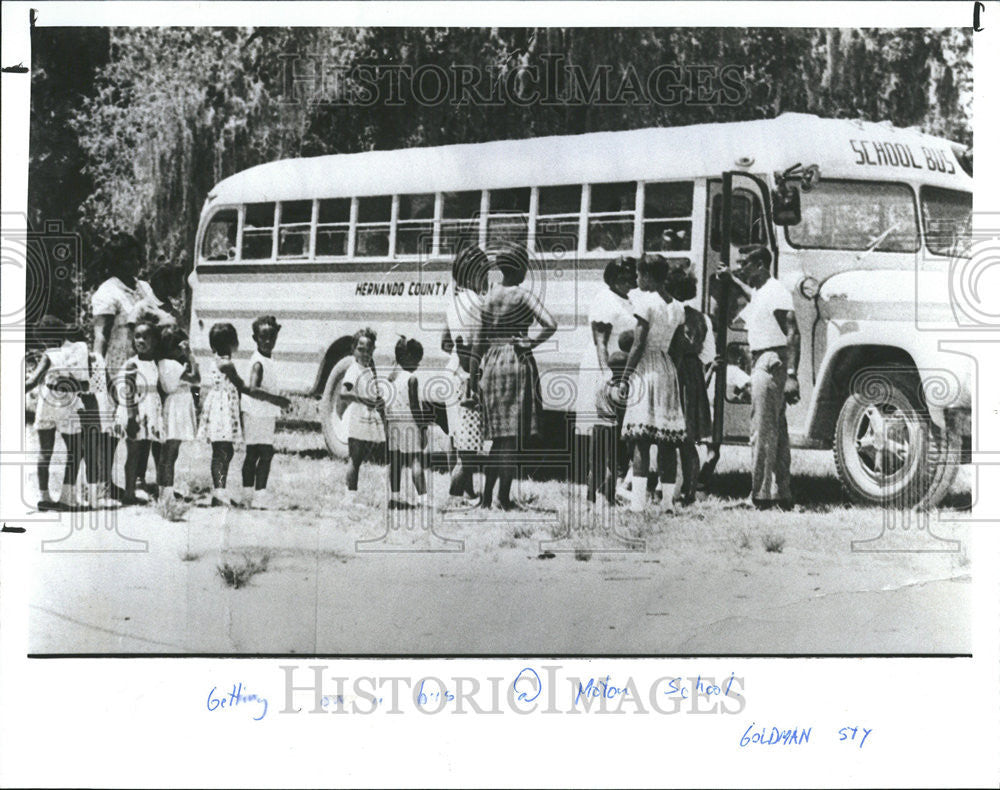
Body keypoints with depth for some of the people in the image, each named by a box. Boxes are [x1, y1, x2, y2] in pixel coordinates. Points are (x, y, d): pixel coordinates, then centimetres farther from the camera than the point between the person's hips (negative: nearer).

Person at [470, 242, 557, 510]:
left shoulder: (490, 296, 7)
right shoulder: (523, 296, -8)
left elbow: (480, 337, 9)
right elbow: (550, 325, -22)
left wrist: (473, 372, 13)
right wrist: (531, 344, -8)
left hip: (492, 361, 5)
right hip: (517, 361, -5)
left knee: (500, 434, 12)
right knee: (515, 433, 0)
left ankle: (487, 496, 11)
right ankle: (504, 496, -1)